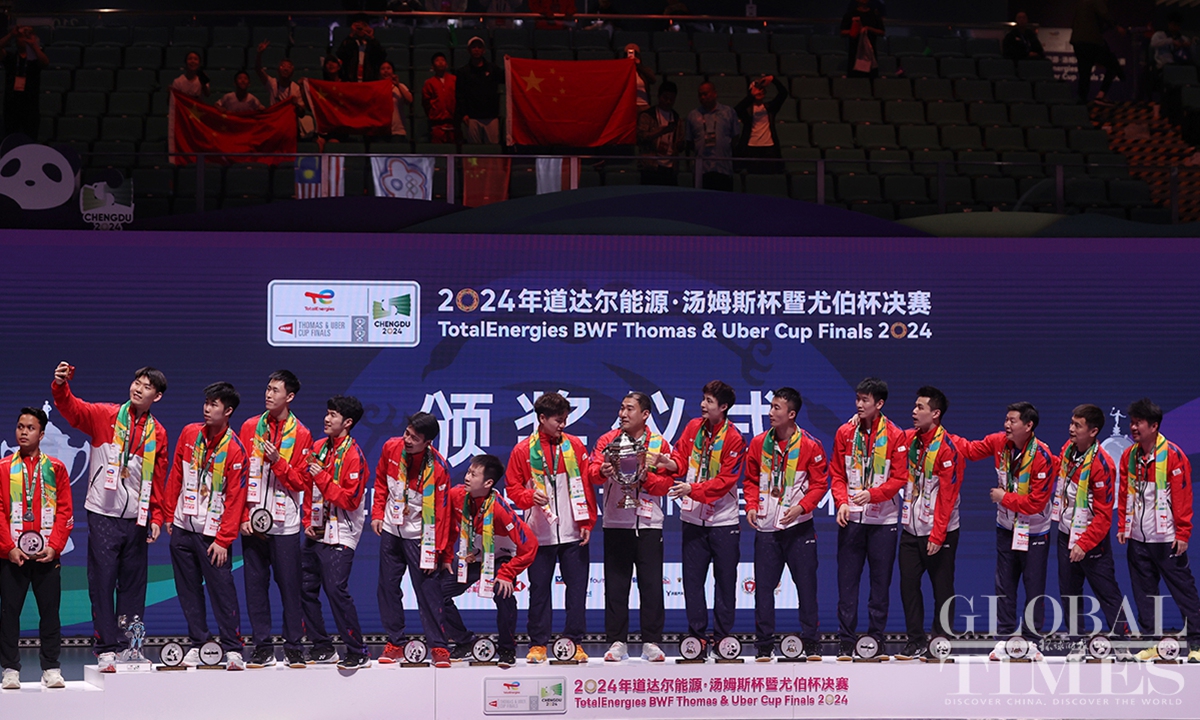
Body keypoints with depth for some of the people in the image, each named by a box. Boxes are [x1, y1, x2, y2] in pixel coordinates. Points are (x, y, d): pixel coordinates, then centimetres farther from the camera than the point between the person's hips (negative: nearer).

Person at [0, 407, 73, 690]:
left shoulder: (56, 468, 9)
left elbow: (65, 511, 5)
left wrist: (54, 546, -6)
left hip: (47, 555, 0)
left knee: (50, 611, 1)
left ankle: (51, 668, 8)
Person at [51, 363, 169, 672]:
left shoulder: (158, 433, 9)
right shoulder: (105, 415, 1)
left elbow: (159, 478, 13)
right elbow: (72, 409, -15)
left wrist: (156, 515, 7)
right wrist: (60, 385, -34)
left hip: (136, 519, 3)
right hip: (103, 515, -3)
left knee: (133, 584, 7)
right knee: (102, 581, -4)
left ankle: (129, 649, 12)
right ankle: (106, 648, -2)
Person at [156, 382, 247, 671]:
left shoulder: (234, 450, -9)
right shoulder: (189, 434, 5)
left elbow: (235, 498, -10)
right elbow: (176, 476, 13)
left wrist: (223, 539, -13)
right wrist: (168, 514, 13)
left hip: (213, 533, -5)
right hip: (182, 527, 5)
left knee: (222, 590, -5)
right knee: (189, 590, 9)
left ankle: (233, 649, 1)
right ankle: (197, 644, 18)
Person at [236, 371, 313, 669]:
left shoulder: (301, 435, 2)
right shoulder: (250, 428, 7)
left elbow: (301, 482, -1)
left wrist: (277, 460, -15)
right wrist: (244, 516, -2)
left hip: (285, 524, -2)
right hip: (252, 521, 2)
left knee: (289, 585, 0)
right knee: (255, 585, 3)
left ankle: (294, 647, 8)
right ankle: (262, 647, 10)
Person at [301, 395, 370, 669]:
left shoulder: (353, 455, -12)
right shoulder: (319, 447, 11)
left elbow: (351, 499, -17)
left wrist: (322, 477, -20)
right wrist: (308, 521, 8)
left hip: (340, 536, -8)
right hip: (316, 532, 8)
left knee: (336, 589, -16)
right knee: (305, 587, 8)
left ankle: (358, 653, -8)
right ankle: (323, 648, 19)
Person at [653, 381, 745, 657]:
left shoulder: (734, 439, -10)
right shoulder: (693, 428, 5)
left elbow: (726, 479, -15)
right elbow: (681, 458, 5)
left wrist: (693, 489, -23)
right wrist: (671, 463, -18)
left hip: (723, 520, -4)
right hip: (693, 518, 4)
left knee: (725, 580, 3)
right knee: (692, 579, 5)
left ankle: (722, 636, 12)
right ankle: (697, 635, 12)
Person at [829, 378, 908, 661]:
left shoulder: (895, 436, -1)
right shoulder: (845, 433, 5)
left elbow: (899, 478, -4)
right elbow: (837, 473, 7)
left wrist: (872, 494, -19)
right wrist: (842, 502, -10)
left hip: (883, 519, -1)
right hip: (851, 518, 2)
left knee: (880, 582, 4)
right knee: (847, 581, 2)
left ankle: (876, 640, 11)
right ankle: (846, 642, 7)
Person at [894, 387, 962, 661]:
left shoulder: (947, 447, -13)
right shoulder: (909, 438, 5)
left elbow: (947, 495, -15)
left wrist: (937, 535, -18)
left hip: (939, 533, -6)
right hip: (911, 528, 6)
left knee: (942, 589, 3)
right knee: (908, 585, 5)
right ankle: (916, 642, 13)